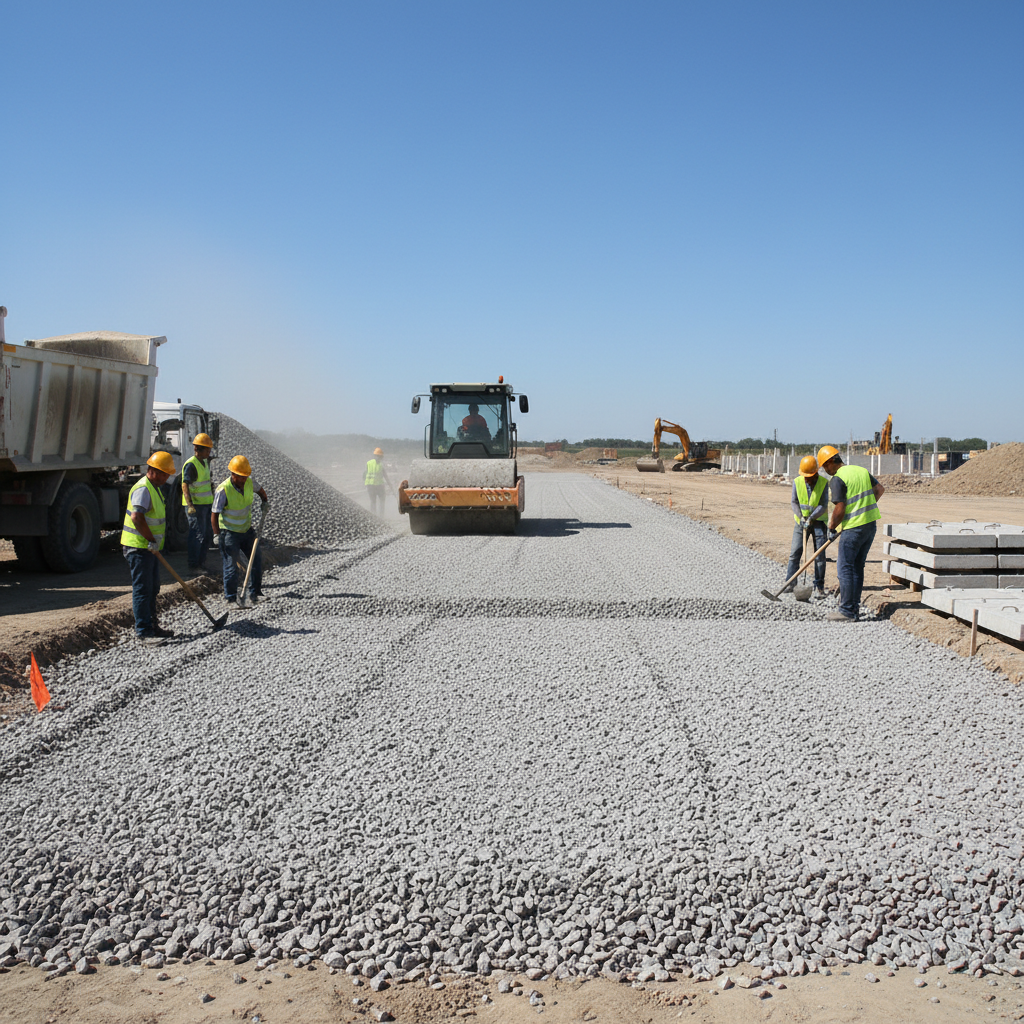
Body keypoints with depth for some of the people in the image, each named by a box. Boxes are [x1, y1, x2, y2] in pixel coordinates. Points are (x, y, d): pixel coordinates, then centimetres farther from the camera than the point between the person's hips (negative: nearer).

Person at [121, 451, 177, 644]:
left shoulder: (154, 488, 16)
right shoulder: (143, 489, -18)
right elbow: (137, 517, -30)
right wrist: (152, 540, -25)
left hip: (149, 548, 10)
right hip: (138, 548, -10)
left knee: (152, 589, 17)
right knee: (142, 590, -6)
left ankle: (152, 626, 27)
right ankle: (144, 632, -2)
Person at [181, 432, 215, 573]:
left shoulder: (204, 462, 13)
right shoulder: (191, 464, -16)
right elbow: (184, 485, -23)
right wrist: (190, 505, -32)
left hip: (206, 503, 9)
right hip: (195, 505, -9)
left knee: (208, 533, 15)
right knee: (197, 534, -5)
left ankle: (201, 561, 26)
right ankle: (193, 564, 4)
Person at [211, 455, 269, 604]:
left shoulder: (249, 483, -6)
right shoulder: (223, 490, -22)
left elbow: (260, 490, 21)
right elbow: (214, 514, -17)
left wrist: (265, 501, 7)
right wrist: (217, 535, -19)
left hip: (247, 529, 6)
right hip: (229, 532, -6)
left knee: (257, 559, 6)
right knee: (231, 566, -4)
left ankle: (254, 593, 19)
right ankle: (231, 598, 8)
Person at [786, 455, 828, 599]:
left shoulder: (823, 483, -12)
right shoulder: (797, 482, -5)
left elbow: (823, 505, -13)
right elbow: (794, 502, -2)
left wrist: (811, 518, -23)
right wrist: (800, 517, -16)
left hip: (818, 521, -2)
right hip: (801, 521, 2)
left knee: (819, 554, -3)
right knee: (795, 552, 1)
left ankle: (819, 587, 3)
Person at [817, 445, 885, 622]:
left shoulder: (837, 479, -13)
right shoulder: (861, 470, 11)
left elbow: (839, 510, -15)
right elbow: (880, 489, 20)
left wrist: (832, 529, -1)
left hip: (853, 527, -8)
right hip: (871, 523, 8)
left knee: (845, 568, -2)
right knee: (858, 567, 15)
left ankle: (847, 611, -2)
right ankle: (854, 606, 19)